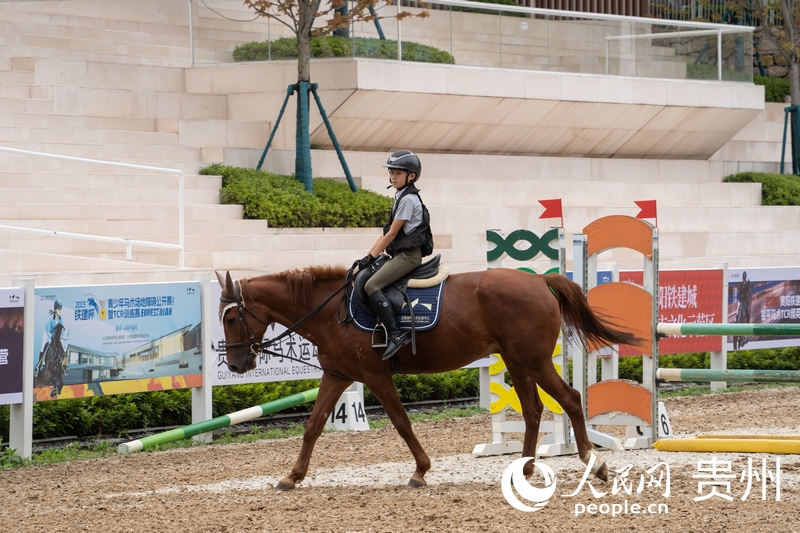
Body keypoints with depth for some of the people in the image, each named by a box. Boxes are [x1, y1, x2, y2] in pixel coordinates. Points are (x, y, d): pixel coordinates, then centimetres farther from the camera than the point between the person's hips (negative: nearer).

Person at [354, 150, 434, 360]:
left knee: (372, 285, -23)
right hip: (401, 254, 11)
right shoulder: (401, 197, 19)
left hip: (408, 254, -11)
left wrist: (372, 257, -11)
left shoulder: (408, 199, -13)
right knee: (363, 280, 10)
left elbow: (392, 233, -15)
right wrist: (368, 256, 15)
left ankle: (395, 335, -29)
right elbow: (387, 232, 20)